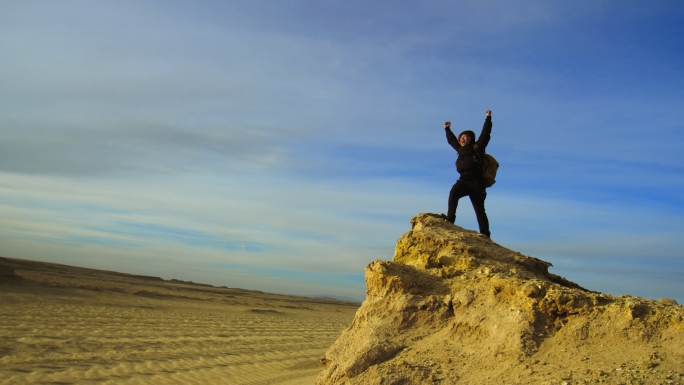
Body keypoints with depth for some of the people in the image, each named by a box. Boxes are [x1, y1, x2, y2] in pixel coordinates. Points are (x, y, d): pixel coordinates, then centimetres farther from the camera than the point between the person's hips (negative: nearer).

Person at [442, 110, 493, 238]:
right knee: (453, 192, -27)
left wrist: (488, 118, -3)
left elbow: (485, 134, -1)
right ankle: (450, 218, -32)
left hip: (476, 182, -4)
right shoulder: (460, 149, 19)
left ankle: (485, 233, -2)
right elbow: (452, 140, 35)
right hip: (463, 181, 4)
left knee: (479, 208, -4)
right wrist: (447, 129, 43)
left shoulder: (477, 147, 5)